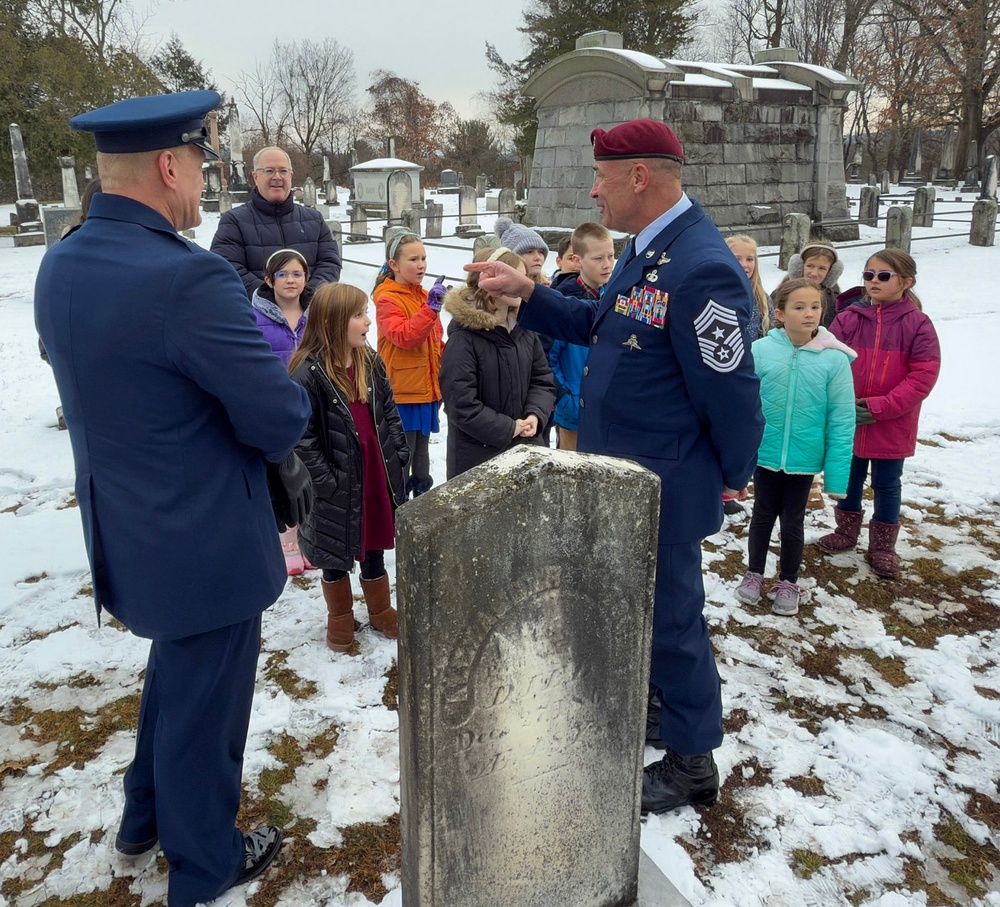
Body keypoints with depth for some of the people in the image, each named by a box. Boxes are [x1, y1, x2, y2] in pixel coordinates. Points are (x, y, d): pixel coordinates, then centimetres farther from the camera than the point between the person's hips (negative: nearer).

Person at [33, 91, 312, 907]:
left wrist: (273, 457, 4)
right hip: (207, 541, -8)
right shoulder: (187, 278, -28)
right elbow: (281, 417, -24)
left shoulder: (60, 266, 1)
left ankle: (148, 818, 51)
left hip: (130, 531, 9)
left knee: (174, 677, 30)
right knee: (206, 703, 13)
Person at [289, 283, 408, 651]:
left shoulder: (371, 362, 3)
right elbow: (302, 437, -19)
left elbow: (389, 412, 11)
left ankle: (380, 611, 39)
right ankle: (340, 618, 34)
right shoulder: (308, 373, -19)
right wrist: (324, 480, -19)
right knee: (336, 554, 14)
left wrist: (399, 455, 6)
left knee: (375, 545, 19)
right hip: (337, 486, -5)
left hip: (377, 475, 5)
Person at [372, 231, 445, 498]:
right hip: (402, 395, -8)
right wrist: (431, 308, -31)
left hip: (427, 392, 8)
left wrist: (442, 382, 17)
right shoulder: (387, 300, -11)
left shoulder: (425, 296, 12)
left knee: (421, 454, 19)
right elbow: (404, 336, -26)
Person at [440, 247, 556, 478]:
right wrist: (508, 429, -16)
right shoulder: (464, 338, -15)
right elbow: (460, 403, -19)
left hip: (525, 447, 6)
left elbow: (543, 380, 9)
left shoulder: (524, 328, 4)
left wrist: (535, 415, -10)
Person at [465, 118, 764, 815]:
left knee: (670, 616, 7)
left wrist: (734, 476, -8)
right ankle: (658, 709, 49)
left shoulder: (702, 269, -27)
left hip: (663, 490, -10)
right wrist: (526, 292, 9)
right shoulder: (646, 250, 6)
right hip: (624, 477, 10)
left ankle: (692, 763, 29)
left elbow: (731, 391, -22)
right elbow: (599, 326, 18)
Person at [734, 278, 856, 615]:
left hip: (805, 458, 0)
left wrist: (837, 474, -8)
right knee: (763, 515, 17)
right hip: (764, 454, 0)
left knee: (793, 522, 15)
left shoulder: (834, 359, -12)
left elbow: (842, 421, -8)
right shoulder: (759, 351, -12)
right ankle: (755, 574, 38)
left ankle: (788, 583, 35)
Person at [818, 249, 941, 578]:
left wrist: (880, 407, -18)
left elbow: (924, 376, -13)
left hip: (892, 426, -2)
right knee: (849, 479, 18)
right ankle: (846, 532, 38)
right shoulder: (848, 318, -6)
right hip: (847, 422, 2)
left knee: (887, 485, 12)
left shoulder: (918, 324, -10)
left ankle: (882, 547, 28)